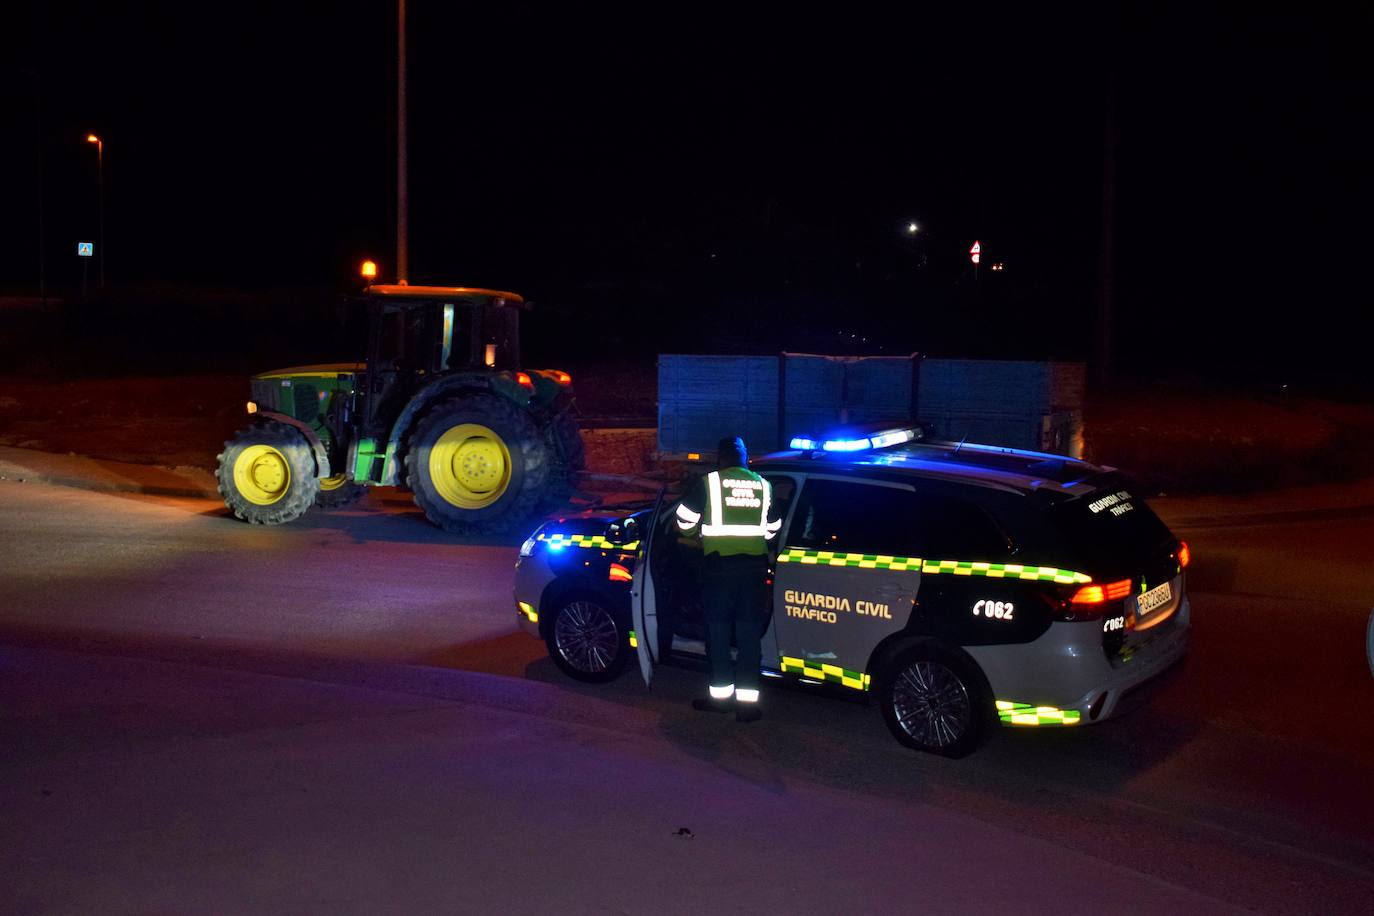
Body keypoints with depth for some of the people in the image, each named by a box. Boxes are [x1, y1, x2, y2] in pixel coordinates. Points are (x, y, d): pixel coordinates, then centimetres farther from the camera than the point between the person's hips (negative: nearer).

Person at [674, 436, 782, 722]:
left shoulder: (710, 482, 0)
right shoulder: (763, 486, 11)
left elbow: (685, 520, 3)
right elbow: (772, 528, 18)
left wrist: (697, 533, 24)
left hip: (719, 564, -3)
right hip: (754, 565, 3)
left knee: (718, 631, 8)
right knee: (749, 634, 4)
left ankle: (722, 694, 12)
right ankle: (747, 701, 3)